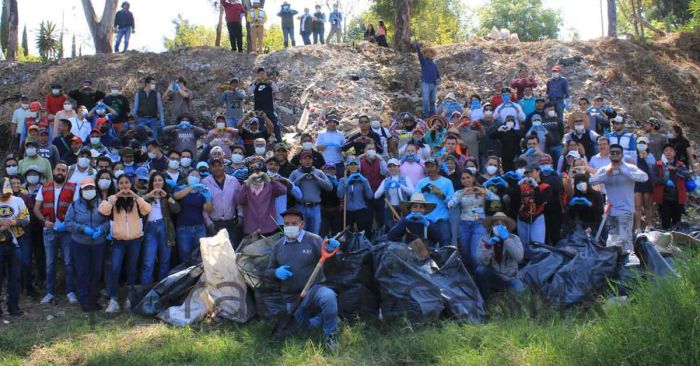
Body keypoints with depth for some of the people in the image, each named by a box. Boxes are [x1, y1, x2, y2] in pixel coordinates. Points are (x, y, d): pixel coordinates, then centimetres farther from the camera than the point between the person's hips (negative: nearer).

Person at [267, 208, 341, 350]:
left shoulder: (313, 240, -3)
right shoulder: (278, 246, 10)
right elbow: (269, 271, 18)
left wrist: (331, 251, -32)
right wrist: (276, 272, -8)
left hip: (313, 289, -4)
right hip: (290, 299, 5)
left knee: (329, 296, -37)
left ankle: (330, 334, -17)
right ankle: (324, 318, 23)